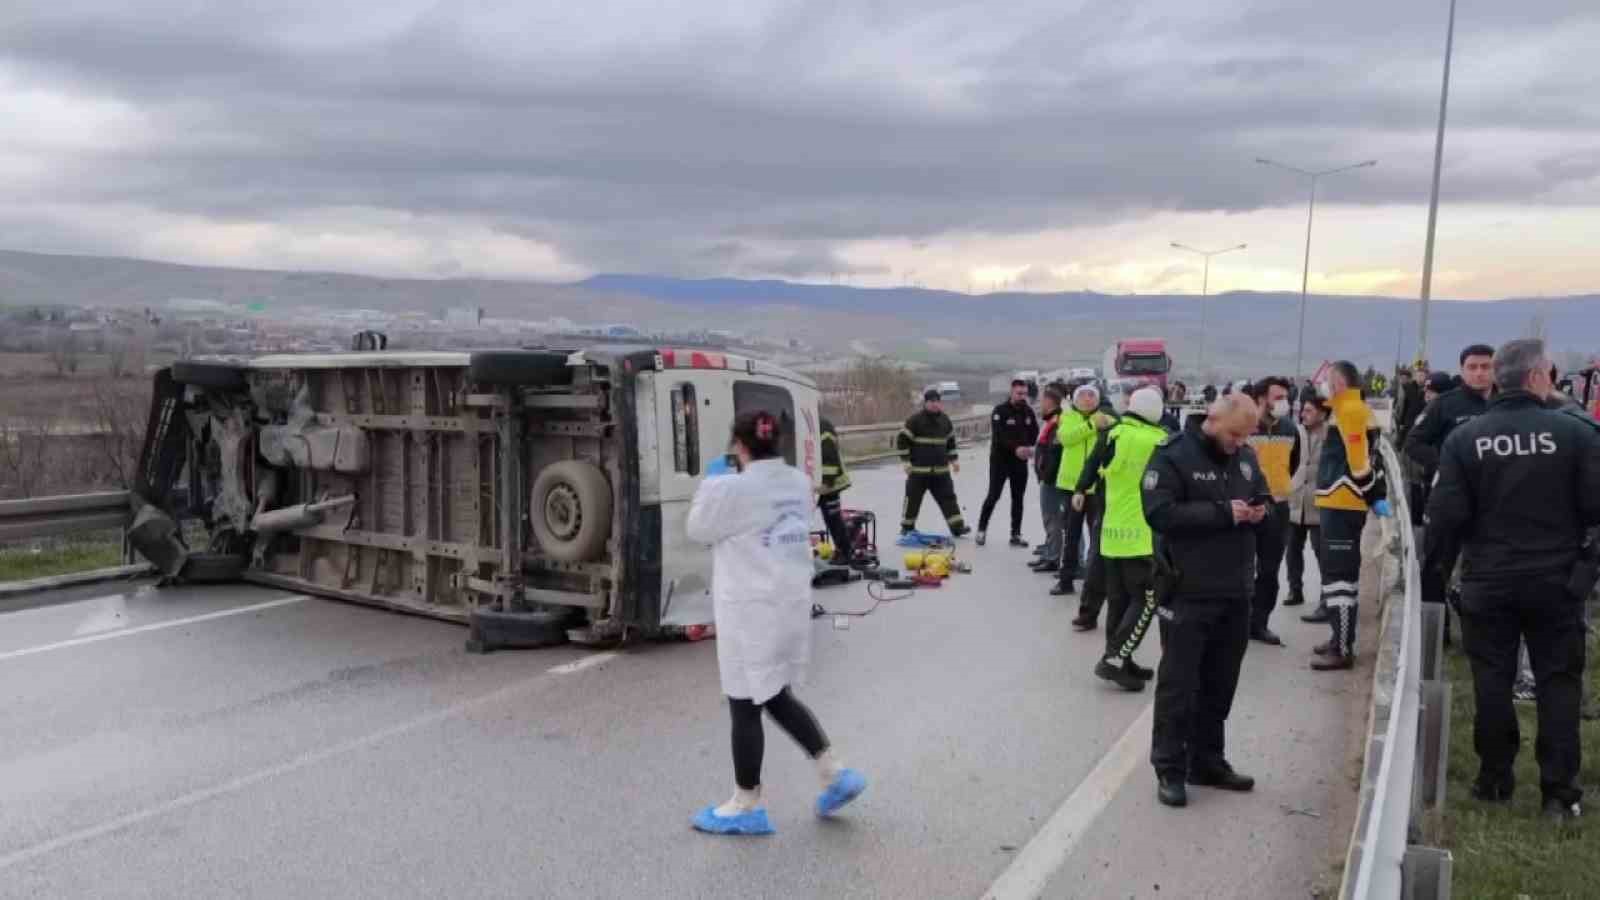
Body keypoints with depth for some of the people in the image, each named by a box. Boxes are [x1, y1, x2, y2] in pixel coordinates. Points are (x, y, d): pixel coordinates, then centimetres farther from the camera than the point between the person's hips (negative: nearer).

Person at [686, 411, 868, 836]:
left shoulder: (733, 488, -19)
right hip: (792, 605, 8)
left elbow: (697, 529, -4)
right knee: (778, 698, 22)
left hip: (751, 612, -8)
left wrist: (711, 483, 9)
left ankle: (747, 806, 19)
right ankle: (837, 773, 20)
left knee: (745, 707, 6)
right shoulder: (799, 482, 4)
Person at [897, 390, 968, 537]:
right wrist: (906, 461, -11)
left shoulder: (945, 420, 8)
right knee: (913, 498, 4)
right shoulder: (915, 420, -9)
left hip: (941, 470, 4)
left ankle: (957, 526, 4)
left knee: (948, 497, 1)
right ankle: (907, 527, 19)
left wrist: (953, 459, 18)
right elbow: (902, 440, -8)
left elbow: (950, 440, 22)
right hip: (918, 470, -4)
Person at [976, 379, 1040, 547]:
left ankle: (1016, 534, 14)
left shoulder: (1029, 412, 5)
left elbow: (1035, 434, 4)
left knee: (1018, 498, 7)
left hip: (1020, 461, 5)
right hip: (1000, 460, -5)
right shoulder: (1000, 411, -11)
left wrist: (1029, 448, -15)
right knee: (993, 496, -4)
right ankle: (982, 529, 11)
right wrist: (1016, 448, -32)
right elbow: (999, 437, -21)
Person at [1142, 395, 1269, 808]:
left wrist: (1259, 511, -3)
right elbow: (1159, 513, -21)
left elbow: (1264, 496, 22)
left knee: (1220, 684, 15)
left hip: (1236, 592, 7)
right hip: (1189, 593, -7)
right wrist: (1222, 513, -23)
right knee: (1179, 683, 1)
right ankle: (1170, 769, 10)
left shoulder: (1245, 457, 9)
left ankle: (1208, 762, 28)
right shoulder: (1173, 455, -12)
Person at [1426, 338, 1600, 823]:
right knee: (1559, 681, 10)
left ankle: (1494, 781, 20)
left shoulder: (1465, 438, -9)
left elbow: (1445, 517, -12)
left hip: (1488, 580, 1)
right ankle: (1560, 792, 12)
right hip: (1556, 579, -1)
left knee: (1492, 680, 12)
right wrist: (1561, 520, 11)